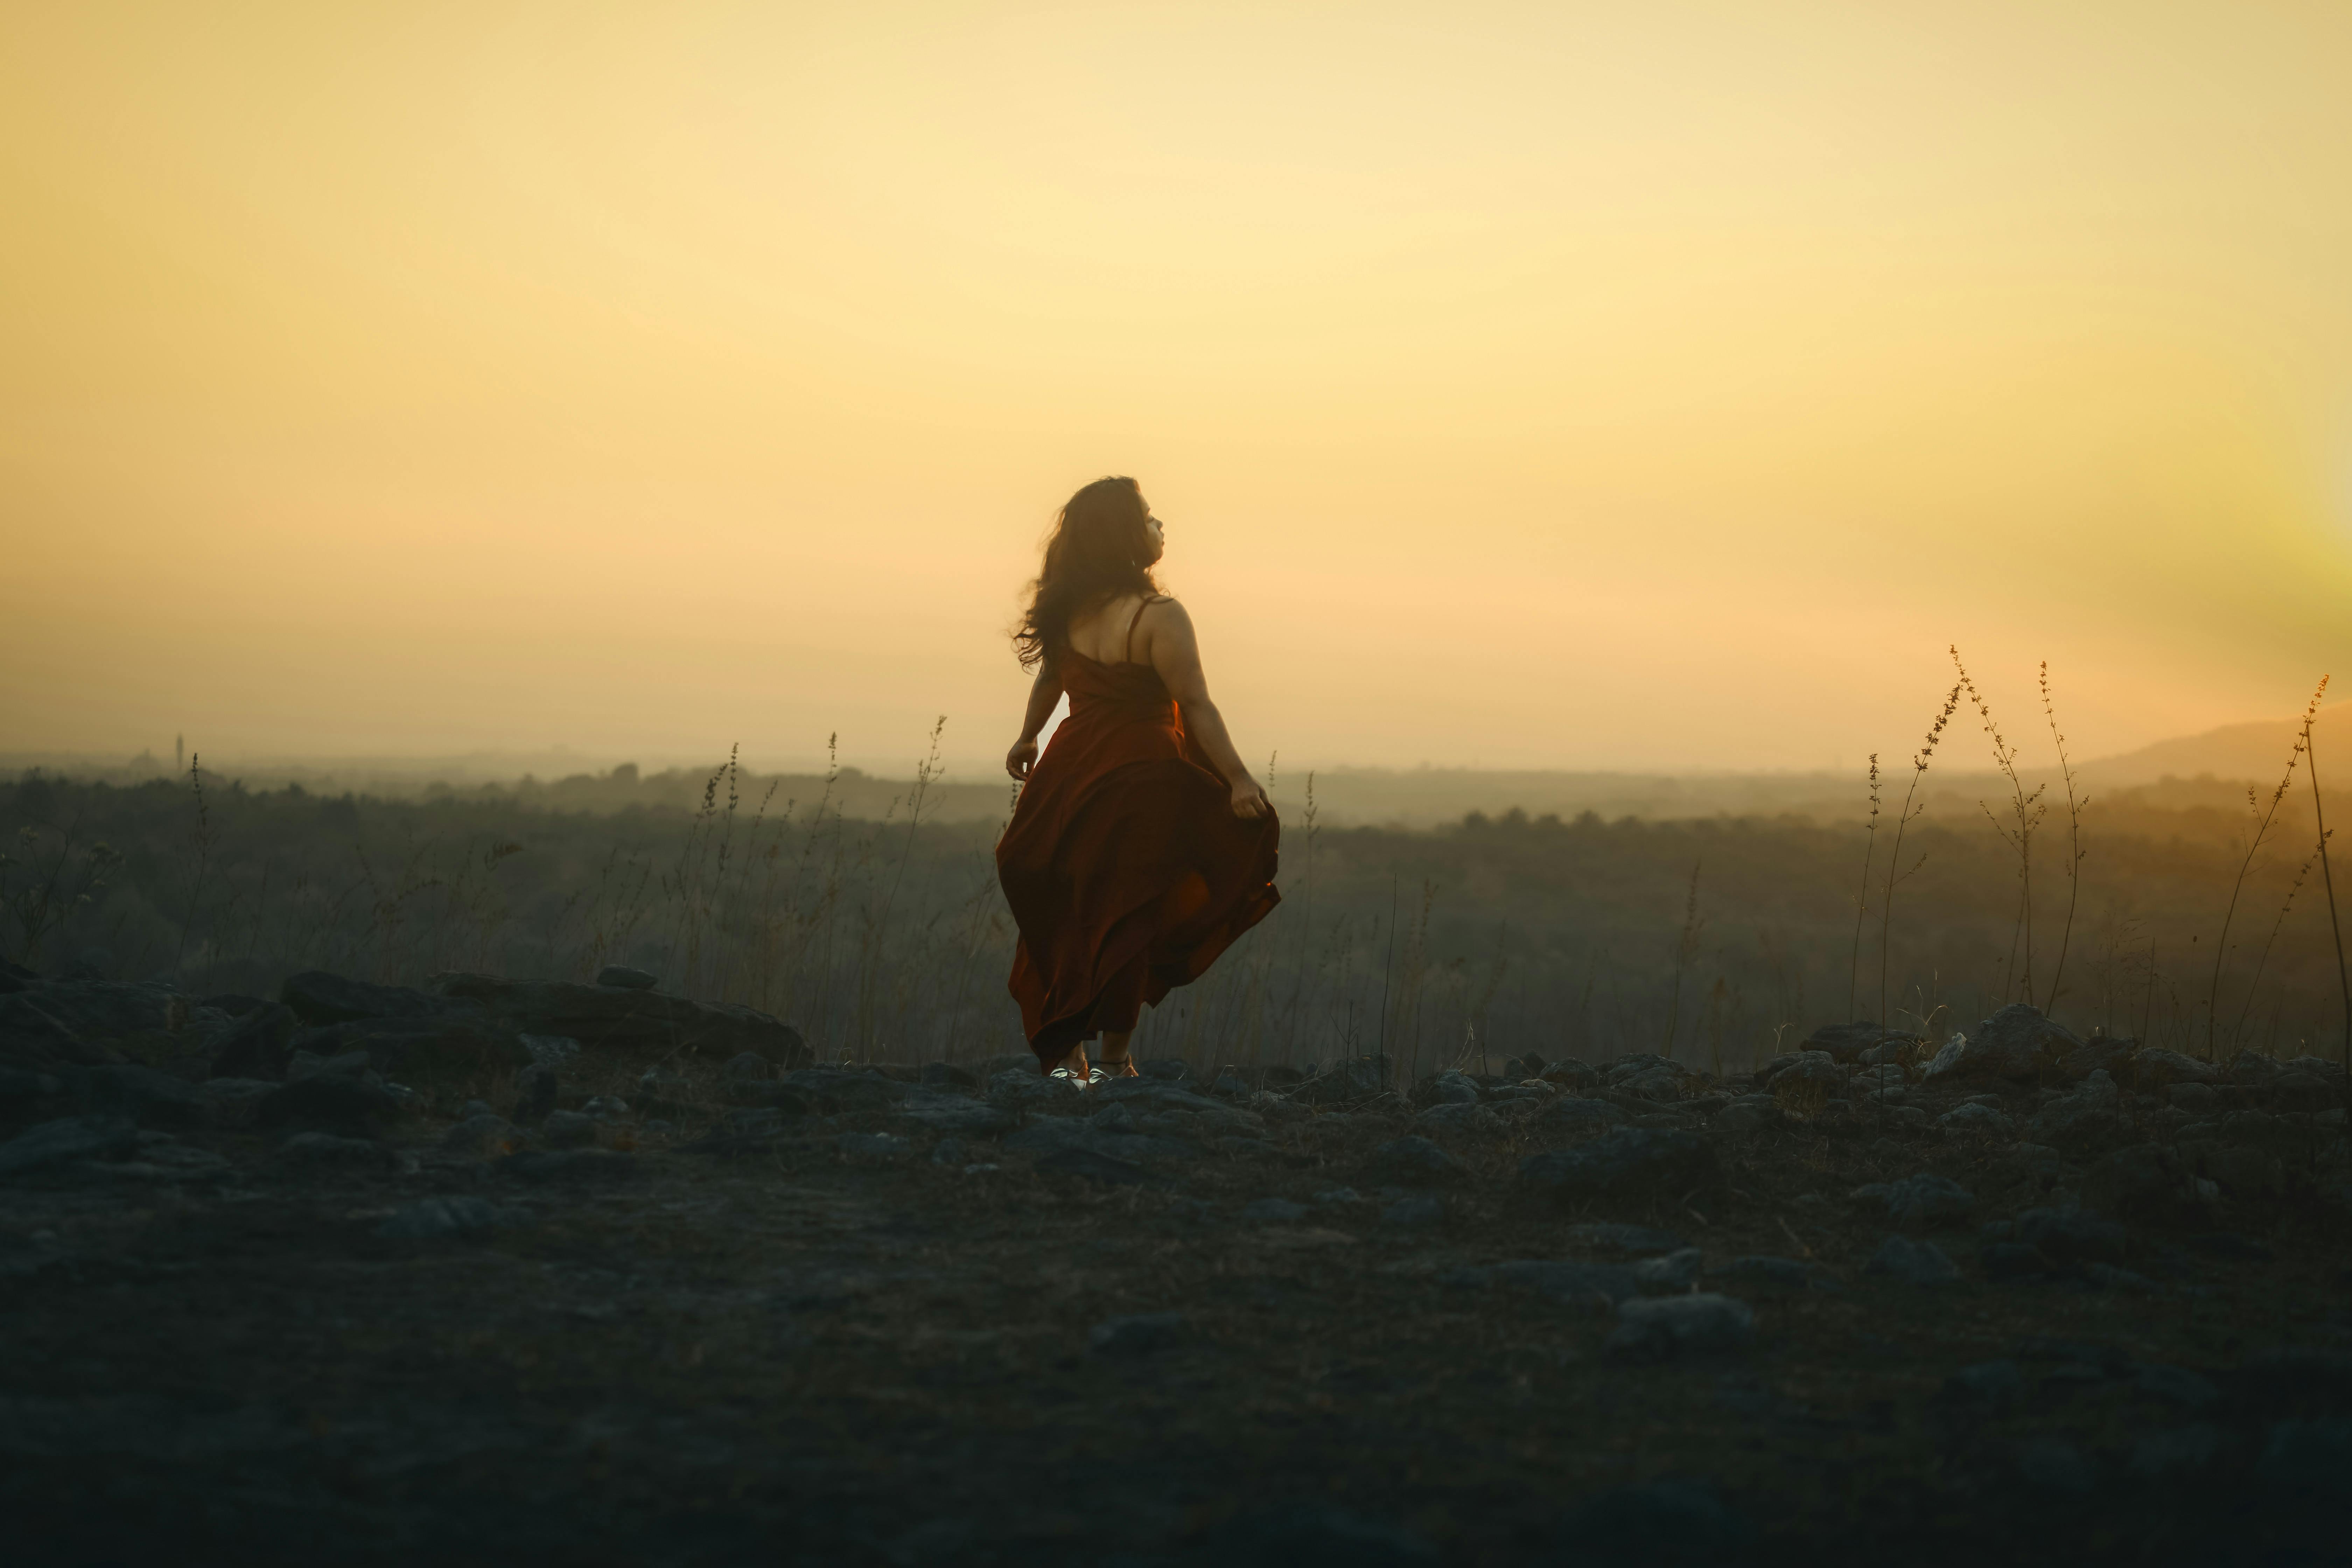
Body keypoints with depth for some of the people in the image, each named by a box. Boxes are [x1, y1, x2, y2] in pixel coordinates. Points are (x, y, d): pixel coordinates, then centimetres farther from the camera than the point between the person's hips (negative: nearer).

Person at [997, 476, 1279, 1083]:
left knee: (1065, 916, 14)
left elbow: (1048, 679, 15)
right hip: (1140, 782, -5)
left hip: (1072, 767, 5)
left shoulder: (1069, 611, 1)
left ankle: (1062, 1054, 18)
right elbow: (1196, 707, -19)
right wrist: (1239, 780, -16)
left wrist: (1026, 741, 31)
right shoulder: (1159, 617, -18)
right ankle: (1112, 1059, 10)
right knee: (1128, 918, 5)